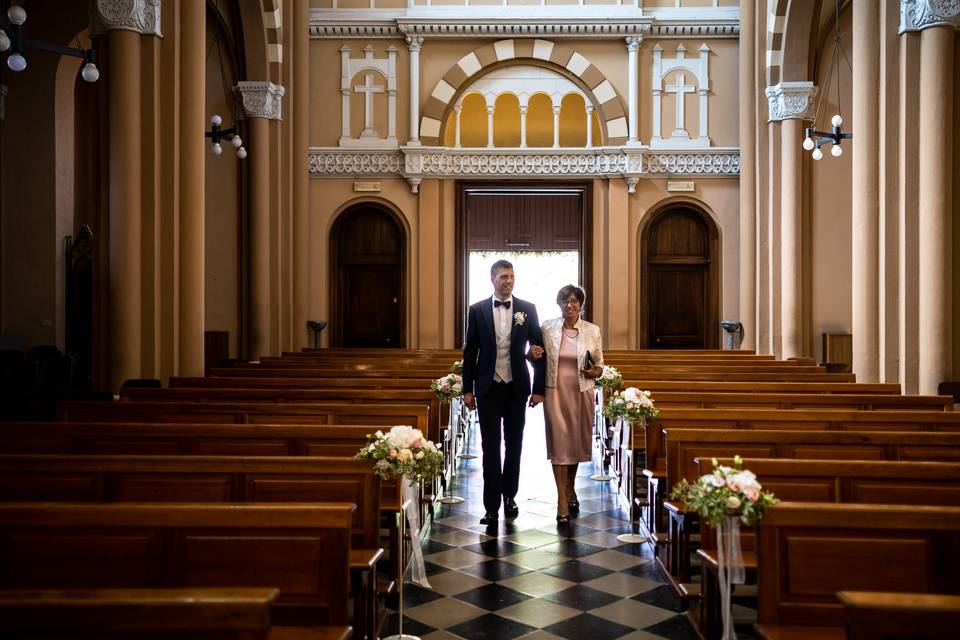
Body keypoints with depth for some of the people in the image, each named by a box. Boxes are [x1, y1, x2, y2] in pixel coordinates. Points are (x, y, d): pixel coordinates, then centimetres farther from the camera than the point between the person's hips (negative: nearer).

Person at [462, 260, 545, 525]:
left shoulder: (527, 309, 0)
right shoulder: (478, 310, 0)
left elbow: (539, 349, 2)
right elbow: (470, 351, 2)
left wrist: (539, 389, -1)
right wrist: (467, 389, -1)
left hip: (517, 387, 1)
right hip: (488, 387, -1)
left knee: (514, 444, 12)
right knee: (490, 446, 0)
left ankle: (509, 495, 29)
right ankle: (492, 506, 5)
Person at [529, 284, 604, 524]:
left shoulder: (593, 330, 0)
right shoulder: (547, 327, 0)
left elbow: (600, 367, 7)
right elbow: (539, 359, 12)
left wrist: (594, 372, -15)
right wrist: (533, 355, -11)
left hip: (581, 393, 1)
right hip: (555, 392, -1)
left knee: (577, 442, 13)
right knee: (559, 444, -3)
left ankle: (571, 489, 37)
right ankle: (563, 502, 1)